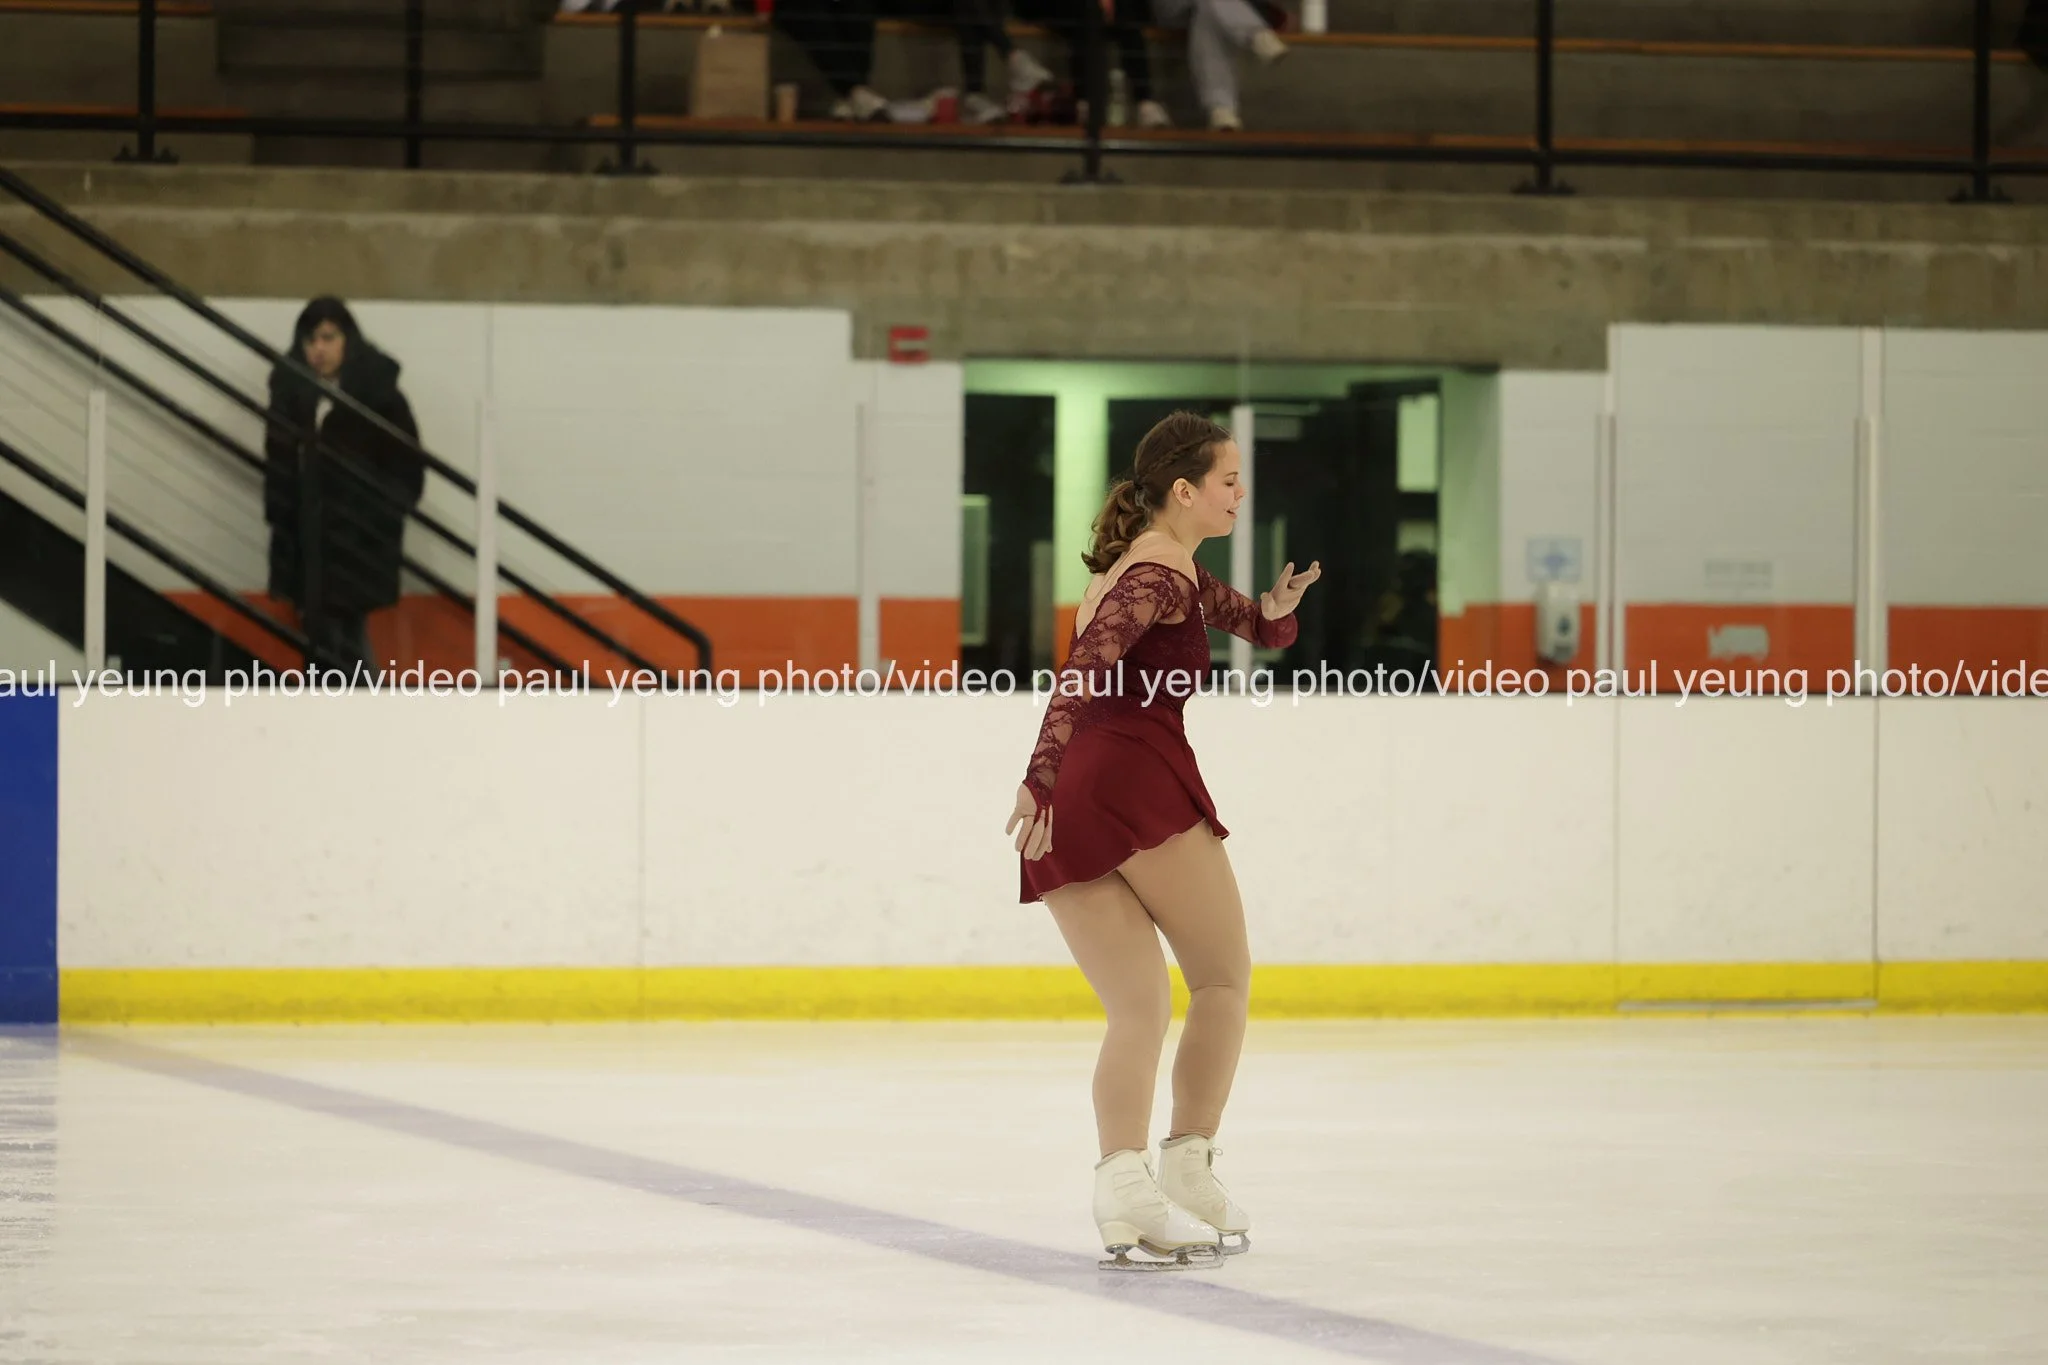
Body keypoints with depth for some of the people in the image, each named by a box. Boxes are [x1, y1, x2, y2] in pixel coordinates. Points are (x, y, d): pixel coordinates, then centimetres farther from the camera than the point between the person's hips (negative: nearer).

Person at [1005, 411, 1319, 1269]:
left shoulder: (1155, 567, 27)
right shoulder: (1163, 574, -3)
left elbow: (1254, 625, 35)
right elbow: (1085, 668, -17)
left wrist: (1273, 612, 10)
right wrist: (1043, 778, -25)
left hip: (1068, 812, 8)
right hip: (1139, 778, -8)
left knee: (1140, 1011, 3)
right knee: (1223, 980, 6)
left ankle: (1123, 1185, -15)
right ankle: (1188, 1174, 0)